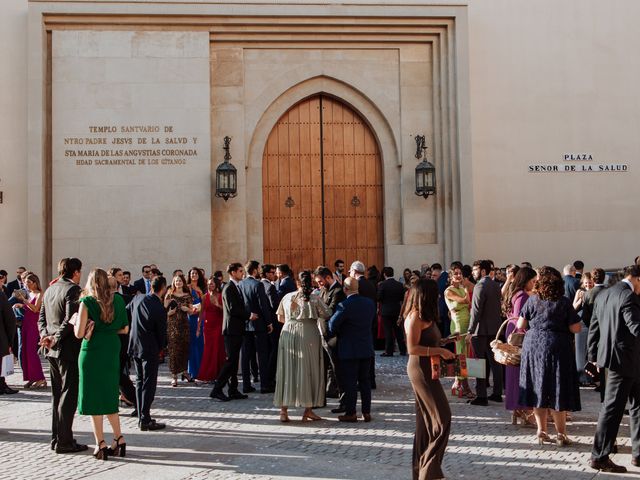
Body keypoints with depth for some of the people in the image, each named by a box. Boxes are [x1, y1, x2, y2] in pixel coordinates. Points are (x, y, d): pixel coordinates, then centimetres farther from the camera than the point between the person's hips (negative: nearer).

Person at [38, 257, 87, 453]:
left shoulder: (50, 290, 13)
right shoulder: (73, 289, -14)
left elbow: (41, 317, 15)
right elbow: (70, 319, -22)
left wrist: (46, 335, 1)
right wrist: (56, 339, -14)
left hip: (53, 351, 8)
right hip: (69, 349, -8)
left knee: (57, 395, 15)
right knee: (69, 395, -3)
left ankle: (56, 438, 21)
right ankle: (64, 442, -2)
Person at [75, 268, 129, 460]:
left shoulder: (87, 302, -10)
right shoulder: (118, 300, 2)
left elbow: (79, 333, -12)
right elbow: (125, 329, 7)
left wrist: (75, 322, 6)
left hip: (92, 352, -4)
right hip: (112, 351, 5)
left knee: (94, 397, 4)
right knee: (109, 396, 16)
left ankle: (101, 444, 5)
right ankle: (119, 439, 13)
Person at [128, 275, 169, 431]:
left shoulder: (138, 298, -3)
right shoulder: (160, 310, -20)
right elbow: (162, 333, -10)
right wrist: (160, 348, 10)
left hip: (134, 346, 7)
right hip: (149, 349, -7)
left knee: (140, 381, 15)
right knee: (149, 383, 1)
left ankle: (141, 417, 21)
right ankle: (145, 421, 1)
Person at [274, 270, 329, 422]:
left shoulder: (287, 297, 6)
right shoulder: (315, 299, -4)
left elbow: (280, 318, 14)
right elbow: (326, 316, -5)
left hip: (288, 334, 3)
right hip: (308, 335, -3)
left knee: (287, 370, 7)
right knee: (308, 370, 6)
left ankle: (284, 410, 6)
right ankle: (308, 410, 8)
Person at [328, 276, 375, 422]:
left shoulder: (344, 306, -19)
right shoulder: (370, 303, 0)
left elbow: (332, 325, -16)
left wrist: (337, 334, 3)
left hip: (349, 350, -6)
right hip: (366, 348, 6)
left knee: (350, 382, 3)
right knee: (365, 380, 13)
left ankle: (350, 413, 7)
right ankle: (366, 412, 16)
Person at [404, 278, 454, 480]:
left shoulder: (423, 316, 13)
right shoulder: (415, 316, -16)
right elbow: (412, 348, -21)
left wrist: (445, 342, 14)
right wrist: (440, 351, -20)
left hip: (426, 370, 10)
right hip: (421, 370, -10)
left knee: (426, 420, 14)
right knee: (442, 417, -9)